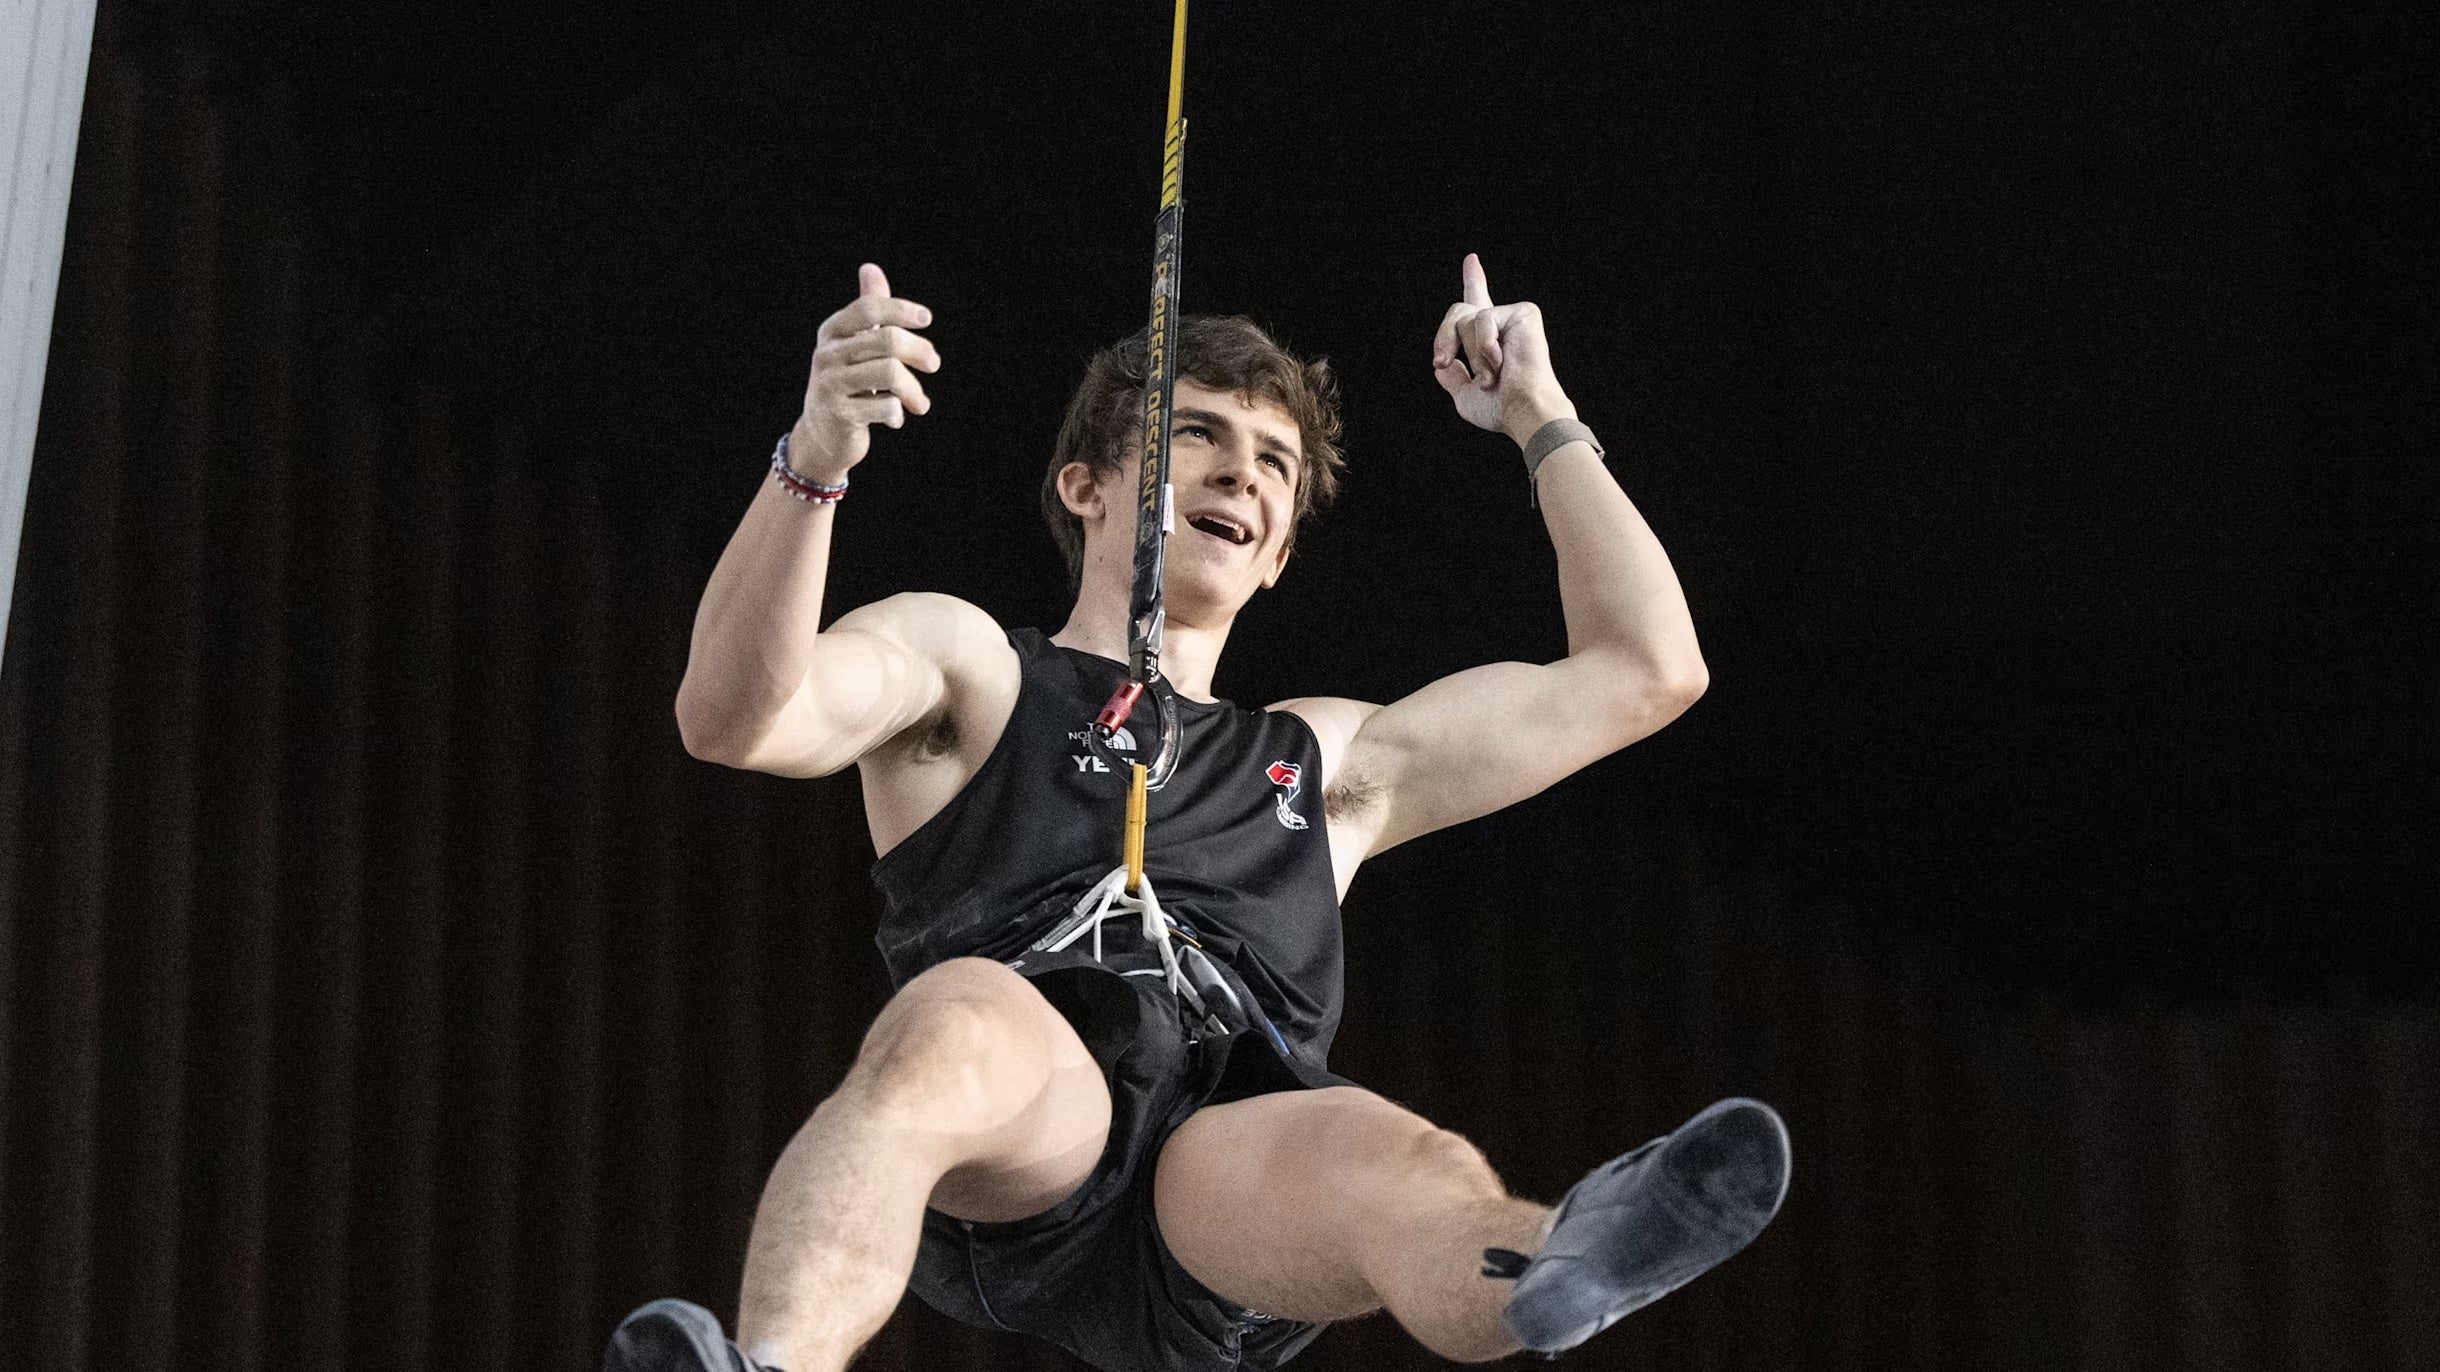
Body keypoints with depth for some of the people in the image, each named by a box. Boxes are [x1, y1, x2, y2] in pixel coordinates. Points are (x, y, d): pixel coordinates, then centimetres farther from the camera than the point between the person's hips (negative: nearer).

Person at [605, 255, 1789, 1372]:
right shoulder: (963, 667, 25)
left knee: (1406, 1167, -34)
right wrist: (813, 460, -12)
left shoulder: (1330, 762, 37)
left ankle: (1557, 1266, -68)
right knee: (960, 1026, -37)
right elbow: (735, 717, 4)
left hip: (1227, 1187, 2)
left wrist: (1543, 421, 40)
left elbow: (1646, 671, 40)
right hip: (1009, 1171, -2)